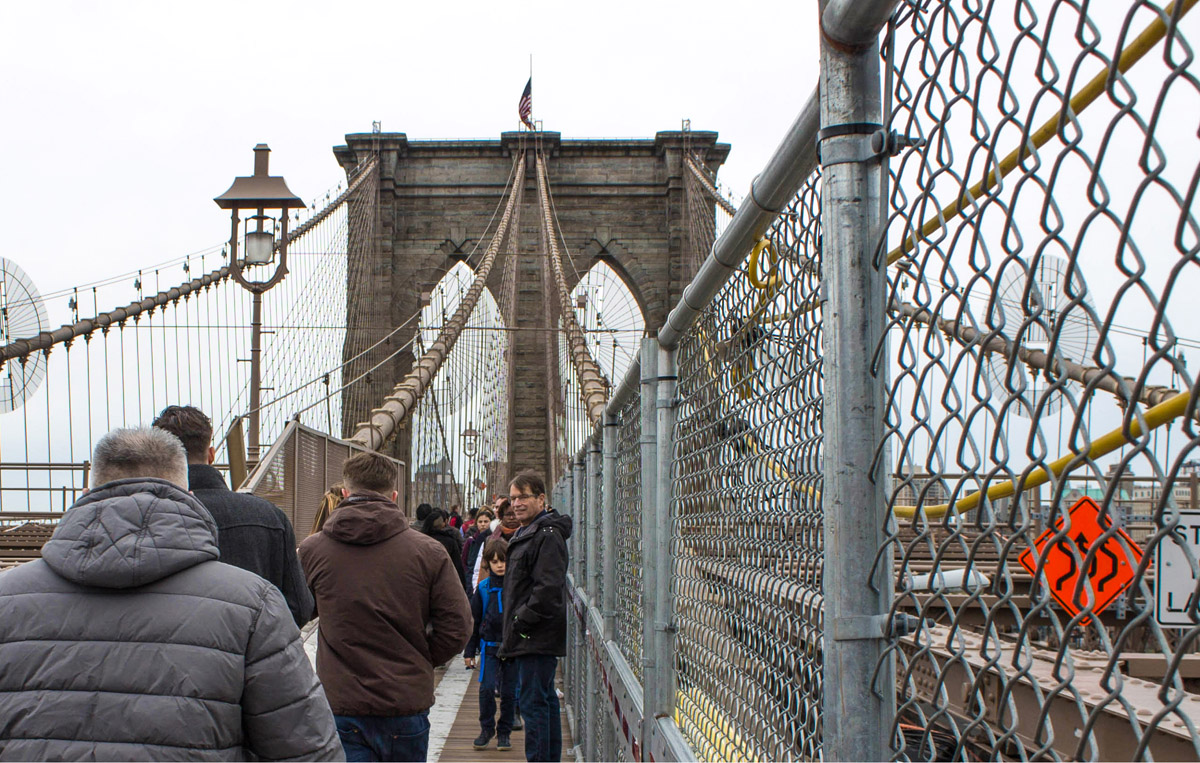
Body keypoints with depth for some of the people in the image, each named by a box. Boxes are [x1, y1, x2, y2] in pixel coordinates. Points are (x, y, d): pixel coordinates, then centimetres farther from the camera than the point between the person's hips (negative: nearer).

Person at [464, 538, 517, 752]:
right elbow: (474, 620, 10)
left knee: (509, 691, 4)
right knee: (486, 688, -9)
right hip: (490, 646, 0)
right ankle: (486, 728, 9)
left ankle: (504, 732, 18)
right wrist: (469, 650, 9)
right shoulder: (483, 588, 3)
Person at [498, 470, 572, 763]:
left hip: (537, 638, -11)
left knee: (533, 703, -9)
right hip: (531, 638, 11)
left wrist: (522, 621, -16)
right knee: (545, 700, 16)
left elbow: (549, 588, -24)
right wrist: (511, 635, 17)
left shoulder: (547, 535, -15)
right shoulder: (527, 533, 18)